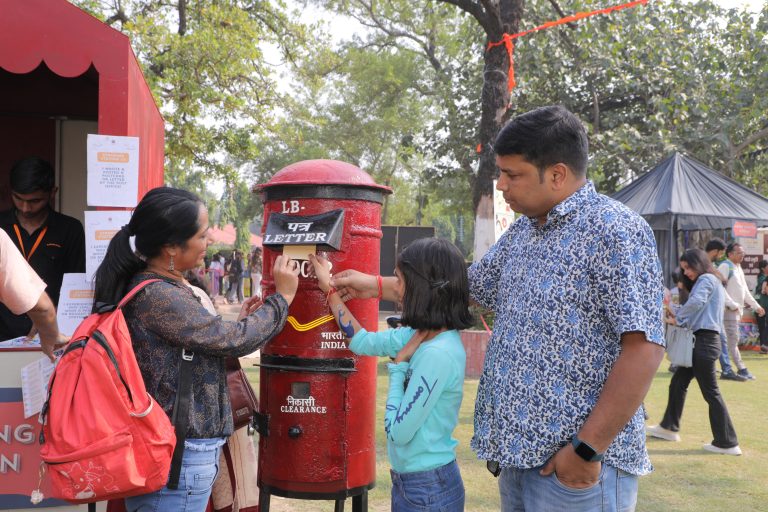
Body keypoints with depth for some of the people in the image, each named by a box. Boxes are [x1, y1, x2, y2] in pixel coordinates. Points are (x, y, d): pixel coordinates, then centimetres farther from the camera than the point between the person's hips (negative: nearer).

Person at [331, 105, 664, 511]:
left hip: (576, 465, -8)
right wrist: (377, 286, 22)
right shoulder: (522, 231, 11)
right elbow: (468, 284, 24)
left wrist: (588, 449, -19)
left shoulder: (614, 231, -15)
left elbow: (644, 348, -20)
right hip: (518, 452, 8)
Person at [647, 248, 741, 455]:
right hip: (701, 340, 10)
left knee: (711, 392, -5)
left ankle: (727, 443, 1)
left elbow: (696, 302, -25)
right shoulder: (712, 282, 22)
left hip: (704, 340, -10)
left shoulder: (706, 279, -8)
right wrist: (681, 321, 4)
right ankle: (669, 427, 28)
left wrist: (677, 317, -11)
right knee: (678, 383, 16)